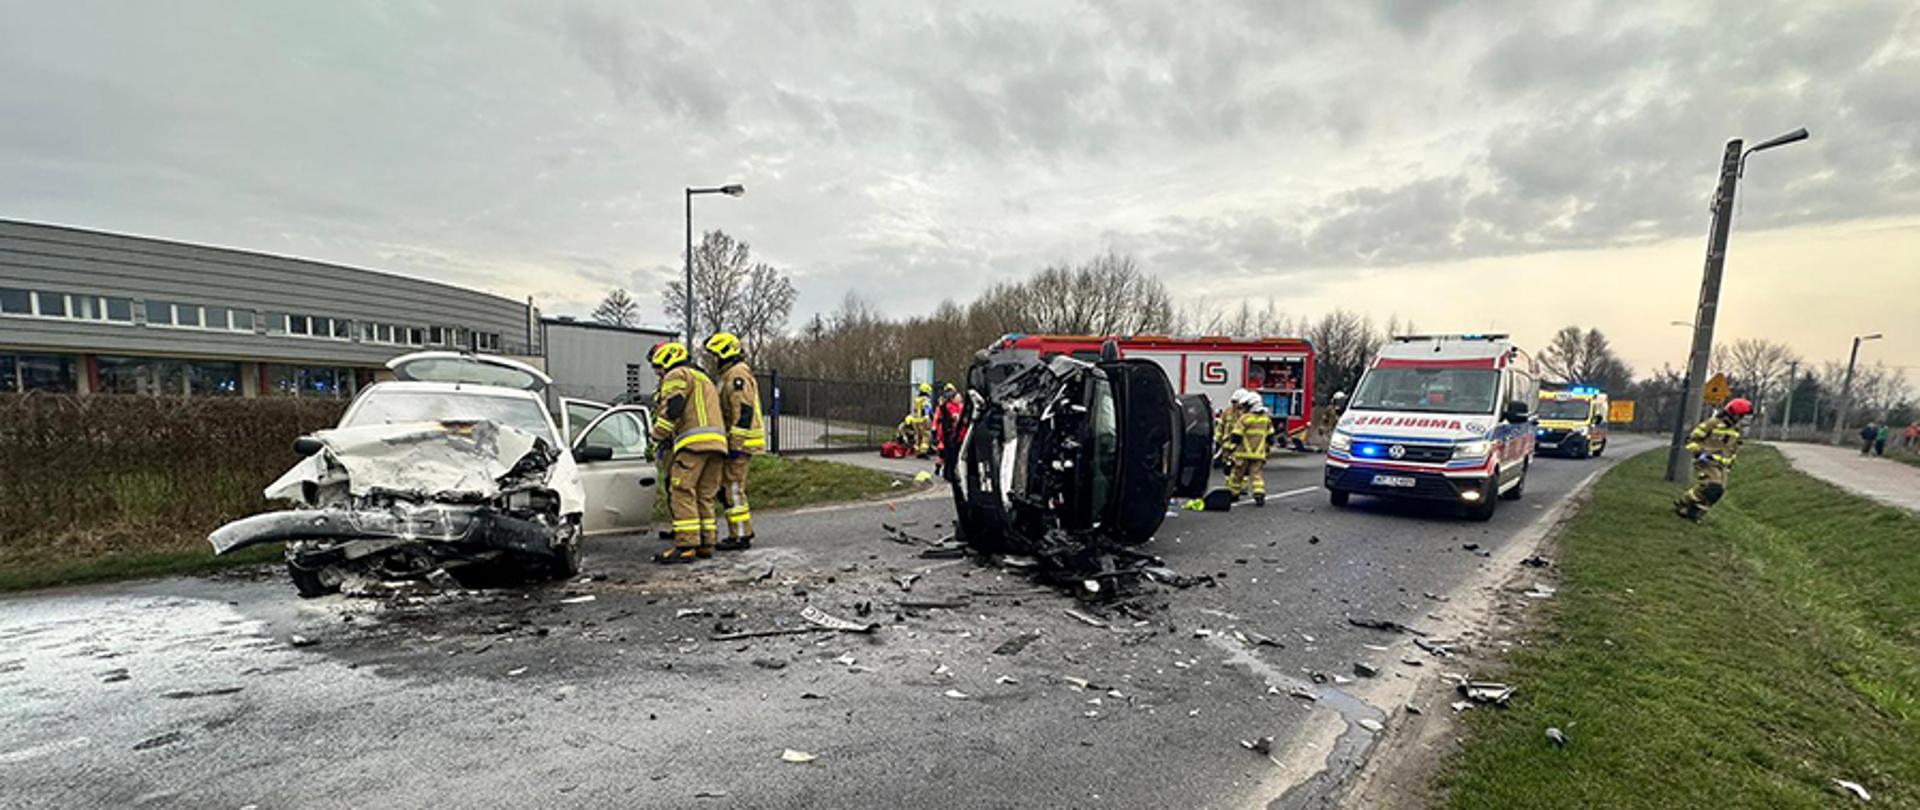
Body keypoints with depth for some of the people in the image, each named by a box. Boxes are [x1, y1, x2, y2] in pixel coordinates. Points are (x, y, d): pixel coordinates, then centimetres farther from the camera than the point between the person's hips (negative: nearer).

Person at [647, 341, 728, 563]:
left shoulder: (677, 375, 4)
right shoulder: (703, 378, 34)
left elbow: (672, 408, -10)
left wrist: (657, 436, -1)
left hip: (694, 443, -9)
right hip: (717, 442, 9)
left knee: (682, 493, -10)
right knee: (705, 496, 10)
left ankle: (685, 546, -15)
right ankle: (706, 544, 10)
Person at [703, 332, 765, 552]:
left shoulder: (738, 377, -14)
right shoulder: (730, 376, 21)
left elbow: (744, 413, -22)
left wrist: (735, 445, -23)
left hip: (739, 442, -11)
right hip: (736, 442, 11)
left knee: (733, 488, -7)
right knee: (729, 487, 16)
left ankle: (740, 536, -2)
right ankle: (744, 530, 22)